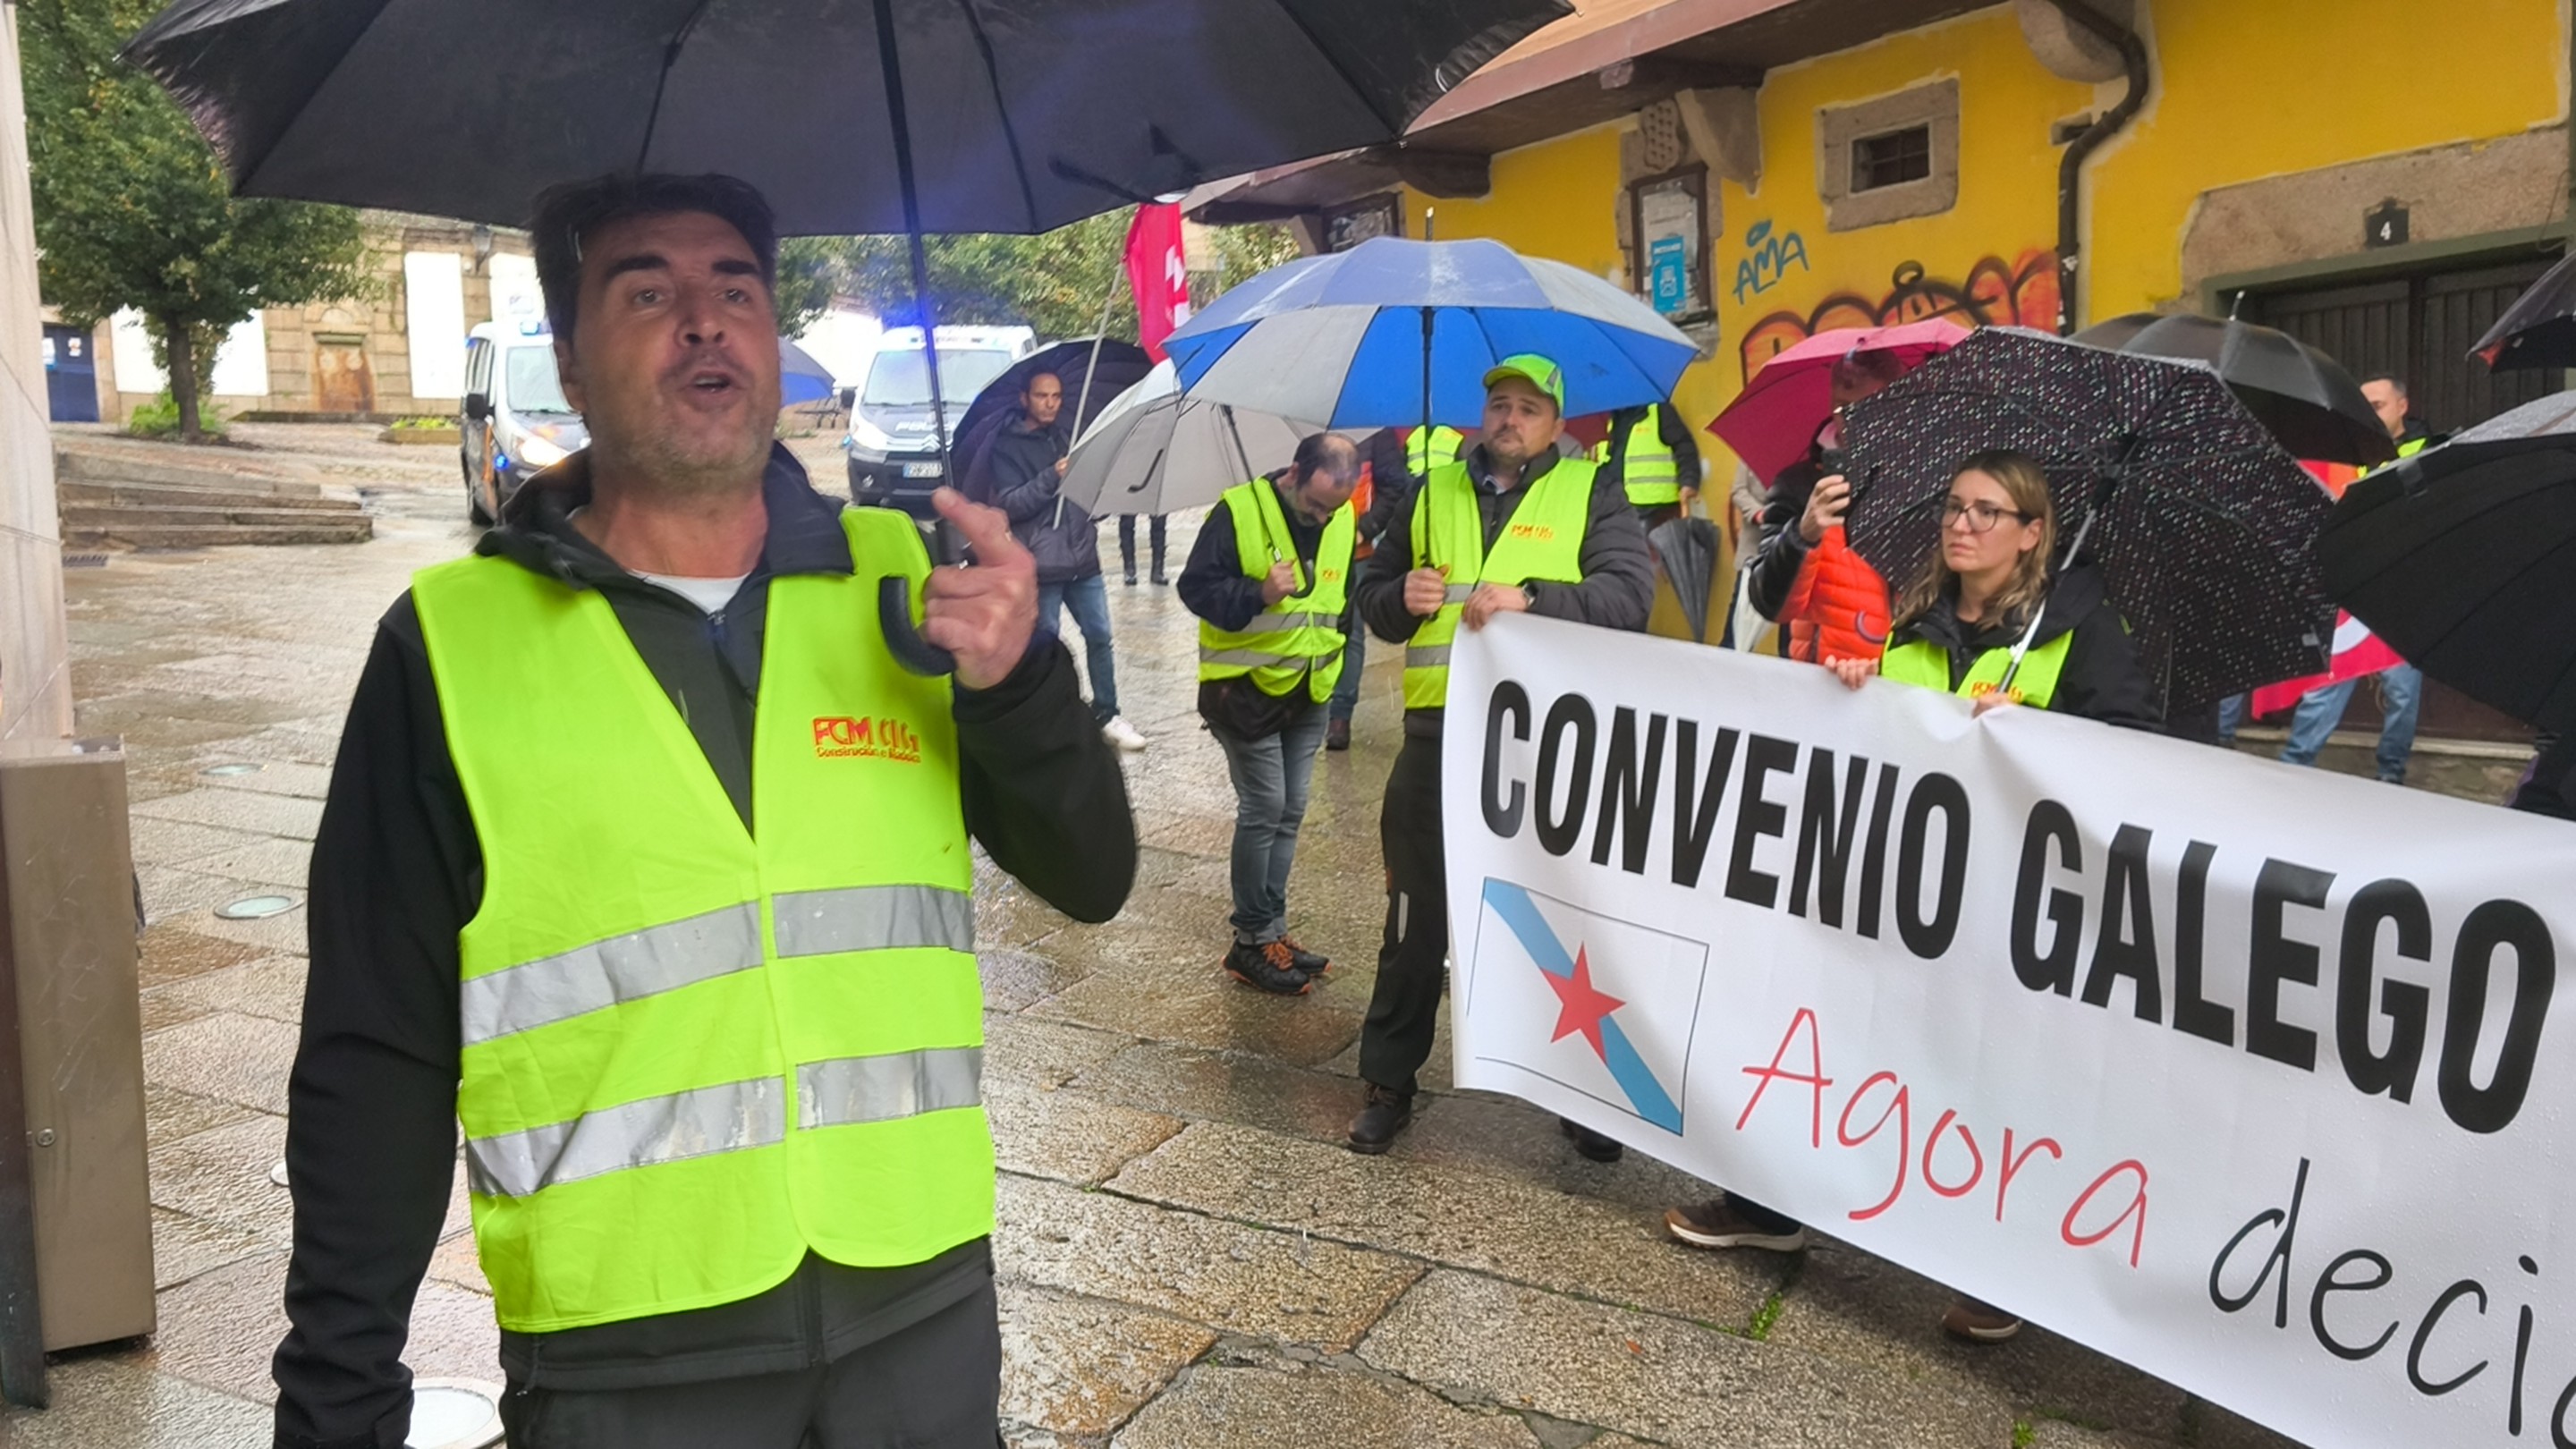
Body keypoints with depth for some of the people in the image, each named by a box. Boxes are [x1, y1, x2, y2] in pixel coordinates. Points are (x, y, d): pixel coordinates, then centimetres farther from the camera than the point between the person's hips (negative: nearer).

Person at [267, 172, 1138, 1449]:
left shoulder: (902, 583, 0)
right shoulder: (450, 646, -6)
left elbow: (1090, 880, 0)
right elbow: (376, 1065, -3)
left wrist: (1018, 682, -18)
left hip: (927, 1308, 3)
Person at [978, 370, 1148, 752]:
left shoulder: (1066, 437, 17)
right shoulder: (1006, 446, -1)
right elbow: (1007, 504, -12)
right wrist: (1052, 477, -21)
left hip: (1082, 559, 5)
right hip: (1040, 566, -5)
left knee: (1099, 636, 6)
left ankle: (1106, 712, 17)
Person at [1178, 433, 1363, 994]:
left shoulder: (1344, 521, 4)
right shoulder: (1238, 512, -14)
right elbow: (1196, 587, -15)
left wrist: (1335, 646, 12)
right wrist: (1259, 594, -29)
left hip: (1308, 693, 6)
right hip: (1246, 689, -6)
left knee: (1290, 811, 10)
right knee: (1263, 810, -6)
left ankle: (1272, 930, 20)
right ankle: (1253, 941, 5)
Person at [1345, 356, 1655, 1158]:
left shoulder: (1591, 492, 6)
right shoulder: (1432, 495, 16)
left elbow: (1630, 590, -8)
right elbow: (1374, 593, 20)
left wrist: (1532, 597, -21)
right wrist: (1402, 597, -4)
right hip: (1439, 734, 3)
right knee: (1416, 918, 9)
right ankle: (1388, 1082, 23)